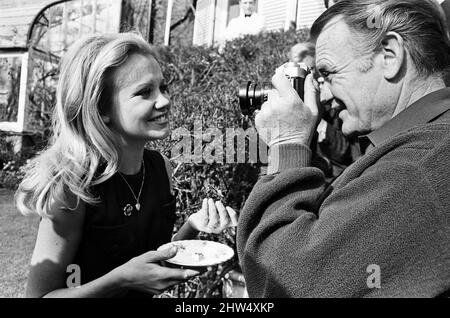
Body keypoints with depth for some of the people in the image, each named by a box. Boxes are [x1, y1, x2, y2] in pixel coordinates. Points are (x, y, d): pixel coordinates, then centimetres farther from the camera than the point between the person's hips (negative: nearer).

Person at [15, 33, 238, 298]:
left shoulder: (162, 167, -12)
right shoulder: (72, 185, -26)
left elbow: (159, 255, 1)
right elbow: (41, 293, -21)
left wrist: (192, 226, -15)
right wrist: (123, 278, -32)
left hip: (142, 291, 4)